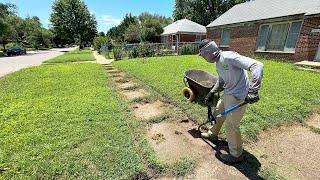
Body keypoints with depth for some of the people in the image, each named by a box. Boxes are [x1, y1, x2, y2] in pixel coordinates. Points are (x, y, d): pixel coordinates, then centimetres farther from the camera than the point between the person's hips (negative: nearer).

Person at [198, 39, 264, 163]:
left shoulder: (229, 57, -23)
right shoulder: (218, 64, 7)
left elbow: (257, 65, -31)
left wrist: (253, 90, -38)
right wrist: (211, 93, 17)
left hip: (238, 96, -9)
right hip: (227, 93, 9)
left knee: (231, 125, 2)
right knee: (217, 114, 23)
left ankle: (236, 155, 24)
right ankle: (213, 134, 48)